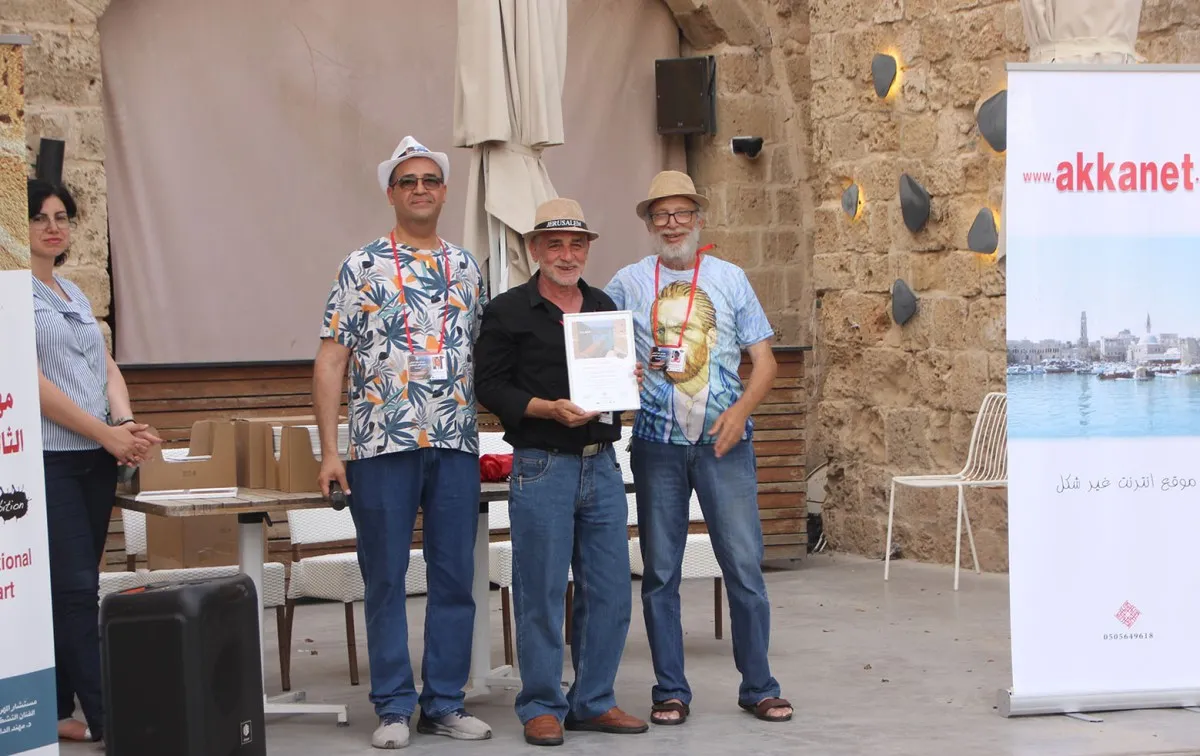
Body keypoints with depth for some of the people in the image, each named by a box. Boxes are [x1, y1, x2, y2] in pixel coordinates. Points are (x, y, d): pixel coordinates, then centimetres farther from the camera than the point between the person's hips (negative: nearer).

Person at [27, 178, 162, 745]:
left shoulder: (74, 293, 18)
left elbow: (108, 368, 14)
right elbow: (33, 382, -14)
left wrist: (126, 424, -6)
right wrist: (107, 433, -13)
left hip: (97, 458, 8)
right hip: (47, 458, -8)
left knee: (76, 587, 8)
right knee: (76, 588, -9)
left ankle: (58, 711, 14)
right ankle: (103, 717, -9)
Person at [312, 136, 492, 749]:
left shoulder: (467, 268, 12)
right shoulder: (362, 267, 2)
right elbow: (330, 361, -1)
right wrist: (329, 451, -7)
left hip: (456, 445, 3)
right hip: (382, 445, -3)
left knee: (455, 578, 5)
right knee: (385, 580, 2)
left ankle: (445, 703, 15)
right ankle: (393, 707, 11)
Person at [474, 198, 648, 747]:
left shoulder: (604, 307, 15)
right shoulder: (509, 311, -2)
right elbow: (490, 386, -6)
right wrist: (549, 409, -18)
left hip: (601, 465, 6)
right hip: (542, 469, -5)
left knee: (609, 592, 7)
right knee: (542, 593, -2)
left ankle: (594, 702, 18)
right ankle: (541, 707, 9)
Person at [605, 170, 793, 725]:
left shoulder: (729, 279, 7)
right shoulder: (628, 283, 7)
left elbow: (764, 360, 6)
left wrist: (741, 410, -10)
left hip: (724, 441, 0)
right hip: (657, 444, 0)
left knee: (744, 565, -2)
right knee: (660, 572, 4)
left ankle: (758, 687, 8)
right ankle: (670, 691, 13)